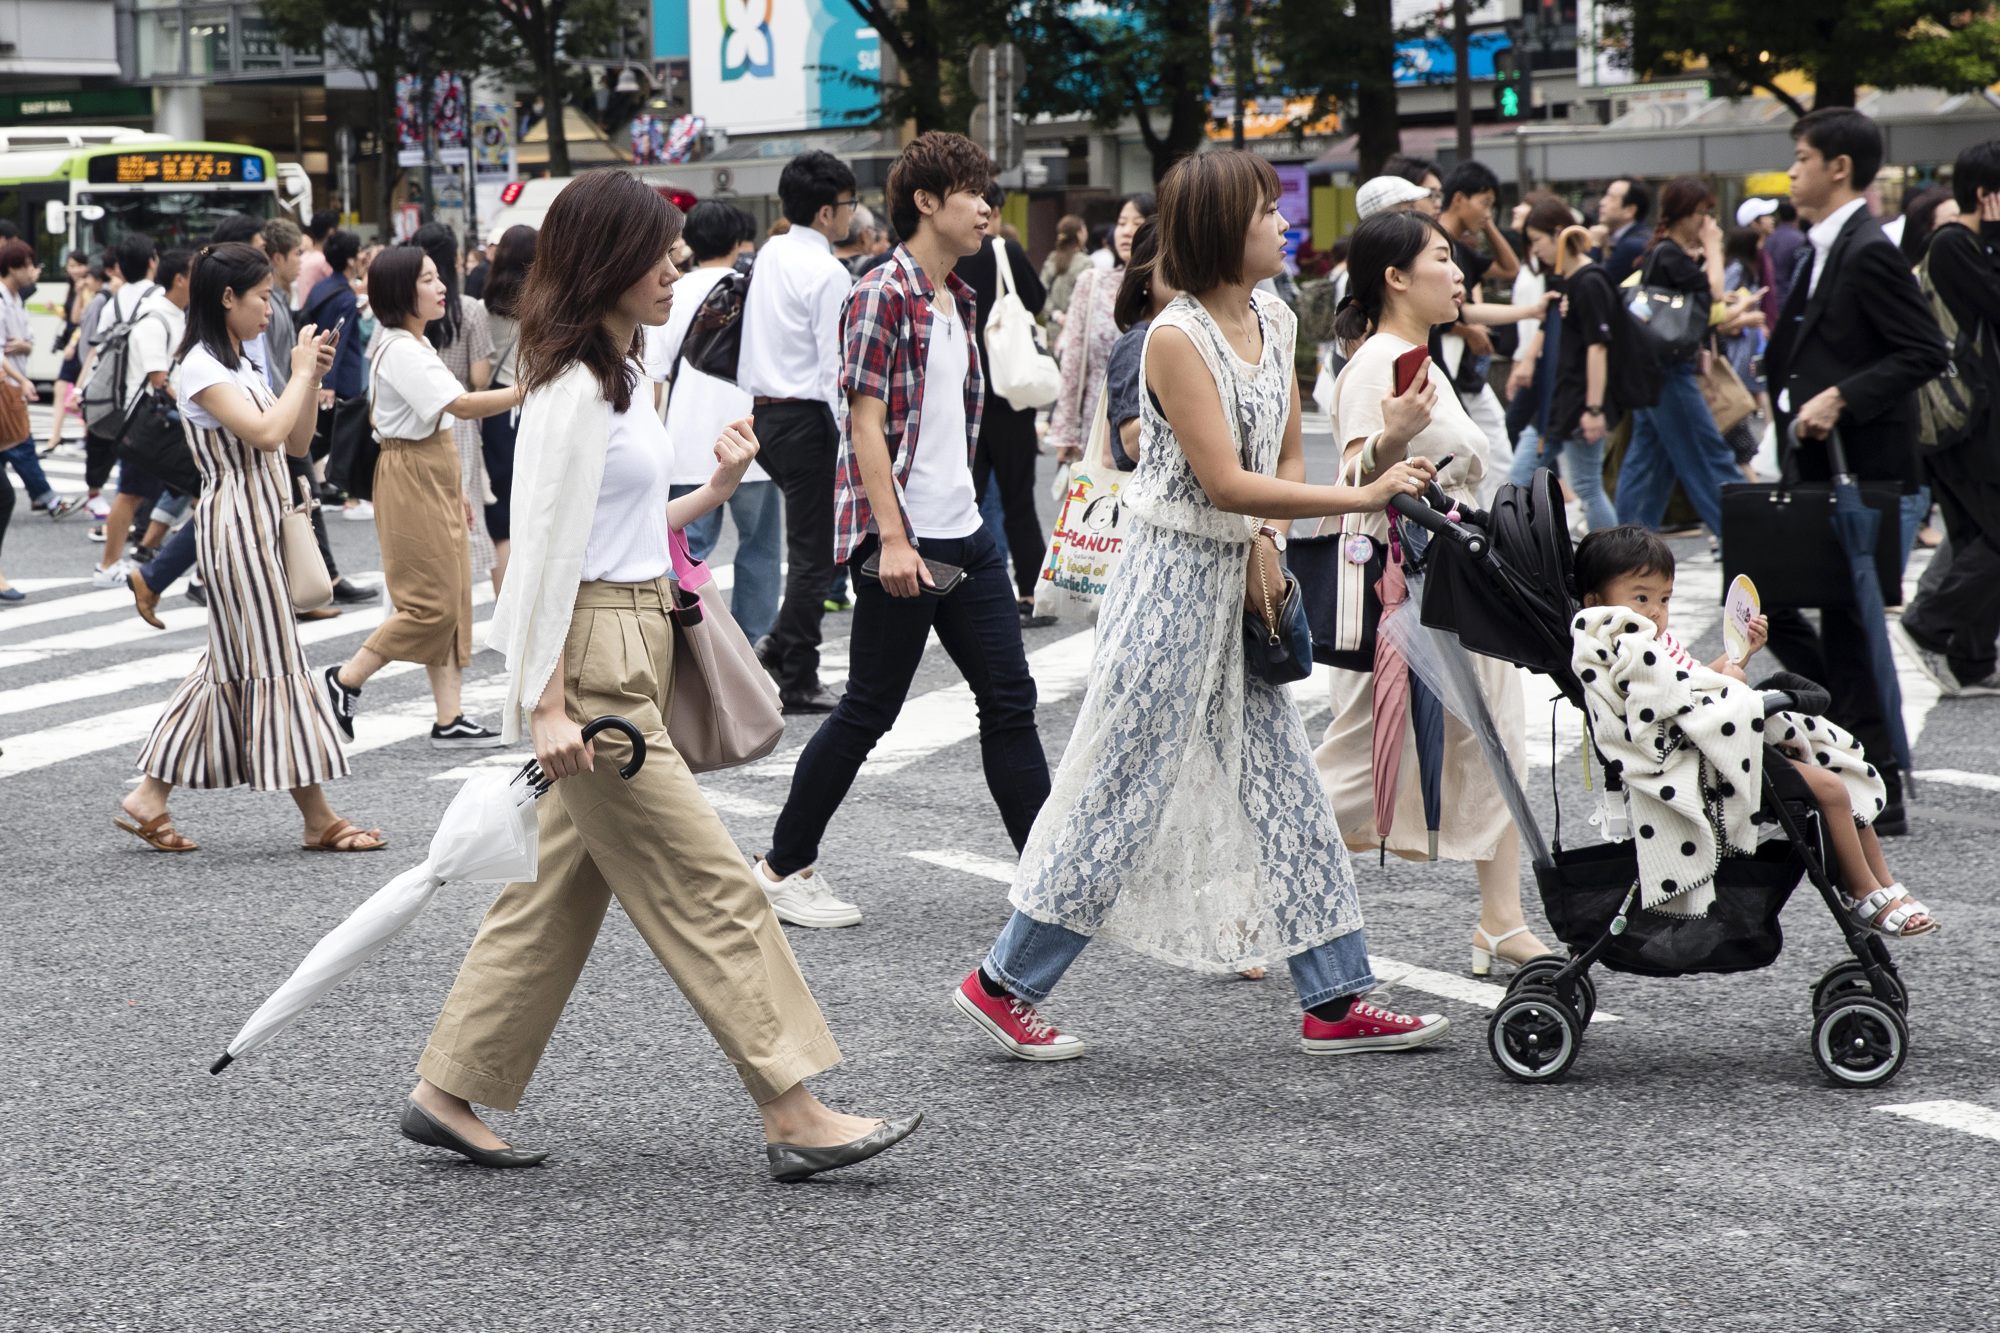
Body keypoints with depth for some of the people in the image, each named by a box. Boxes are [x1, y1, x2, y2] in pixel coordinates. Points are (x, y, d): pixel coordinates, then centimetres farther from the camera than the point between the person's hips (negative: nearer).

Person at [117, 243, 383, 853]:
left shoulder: (244, 365, 17)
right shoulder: (201, 368, -12)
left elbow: (296, 443, 17)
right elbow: (265, 432, -24)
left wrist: (312, 378, 5)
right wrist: (300, 374, -12)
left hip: (261, 522, 10)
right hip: (235, 521, -10)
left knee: (232, 660, 9)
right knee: (271, 659, -5)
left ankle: (150, 797, 13)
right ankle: (318, 819, -1)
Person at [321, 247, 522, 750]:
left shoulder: (417, 344, 14)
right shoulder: (400, 350, -18)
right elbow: (462, 405, -28)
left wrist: (454, 487, 21)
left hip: (435, 480, 10)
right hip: (410, 480, -10)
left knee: (453, 603, 7)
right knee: (432, 604, -7)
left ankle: (449, 719, 8)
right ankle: (345, 681, 6)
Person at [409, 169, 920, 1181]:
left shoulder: (615, 375, 16)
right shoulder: (574, 389, -14)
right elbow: (549, 549, -18)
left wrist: (715, 491, 11)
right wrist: (549, 706, -20)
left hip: (633, 649, 10)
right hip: (593, 656, -10)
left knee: (562, 885, 12)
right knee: (708, 887, -8)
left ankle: (449, 1092, 19)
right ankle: (794, 1115, -5)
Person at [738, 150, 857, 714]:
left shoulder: (769, 255, 9)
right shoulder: (828, 274, -16)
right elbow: (837, 367, -18)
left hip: (764, 412, 8)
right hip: (806, 417, -8)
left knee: (812, 539, 20)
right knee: (814, 551, 0)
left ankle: (779, 643, 15)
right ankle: (798, 681, 4)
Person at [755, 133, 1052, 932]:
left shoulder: (960, 300, 14)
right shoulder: (882, 297, -12)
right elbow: (867, 424, -16)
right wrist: (893, 539, -21)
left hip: (965, 536, 8)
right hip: (902, 544, -8)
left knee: (1010, 699, 7)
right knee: (869, 710, 0)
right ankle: (785, 866, 13)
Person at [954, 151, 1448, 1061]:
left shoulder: (1274, 319, 8)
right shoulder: (1178, 337, -17)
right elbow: (1223, 482, -22)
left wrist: (1267, 542, -2)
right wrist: (1361, 498, -24)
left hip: (1239, 578, 8)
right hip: (1175, 581, -8)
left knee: (1284, 787, 8)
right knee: (1124, 788, -3)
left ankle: (1336, 1002, 12)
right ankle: (1003, 985, 9)